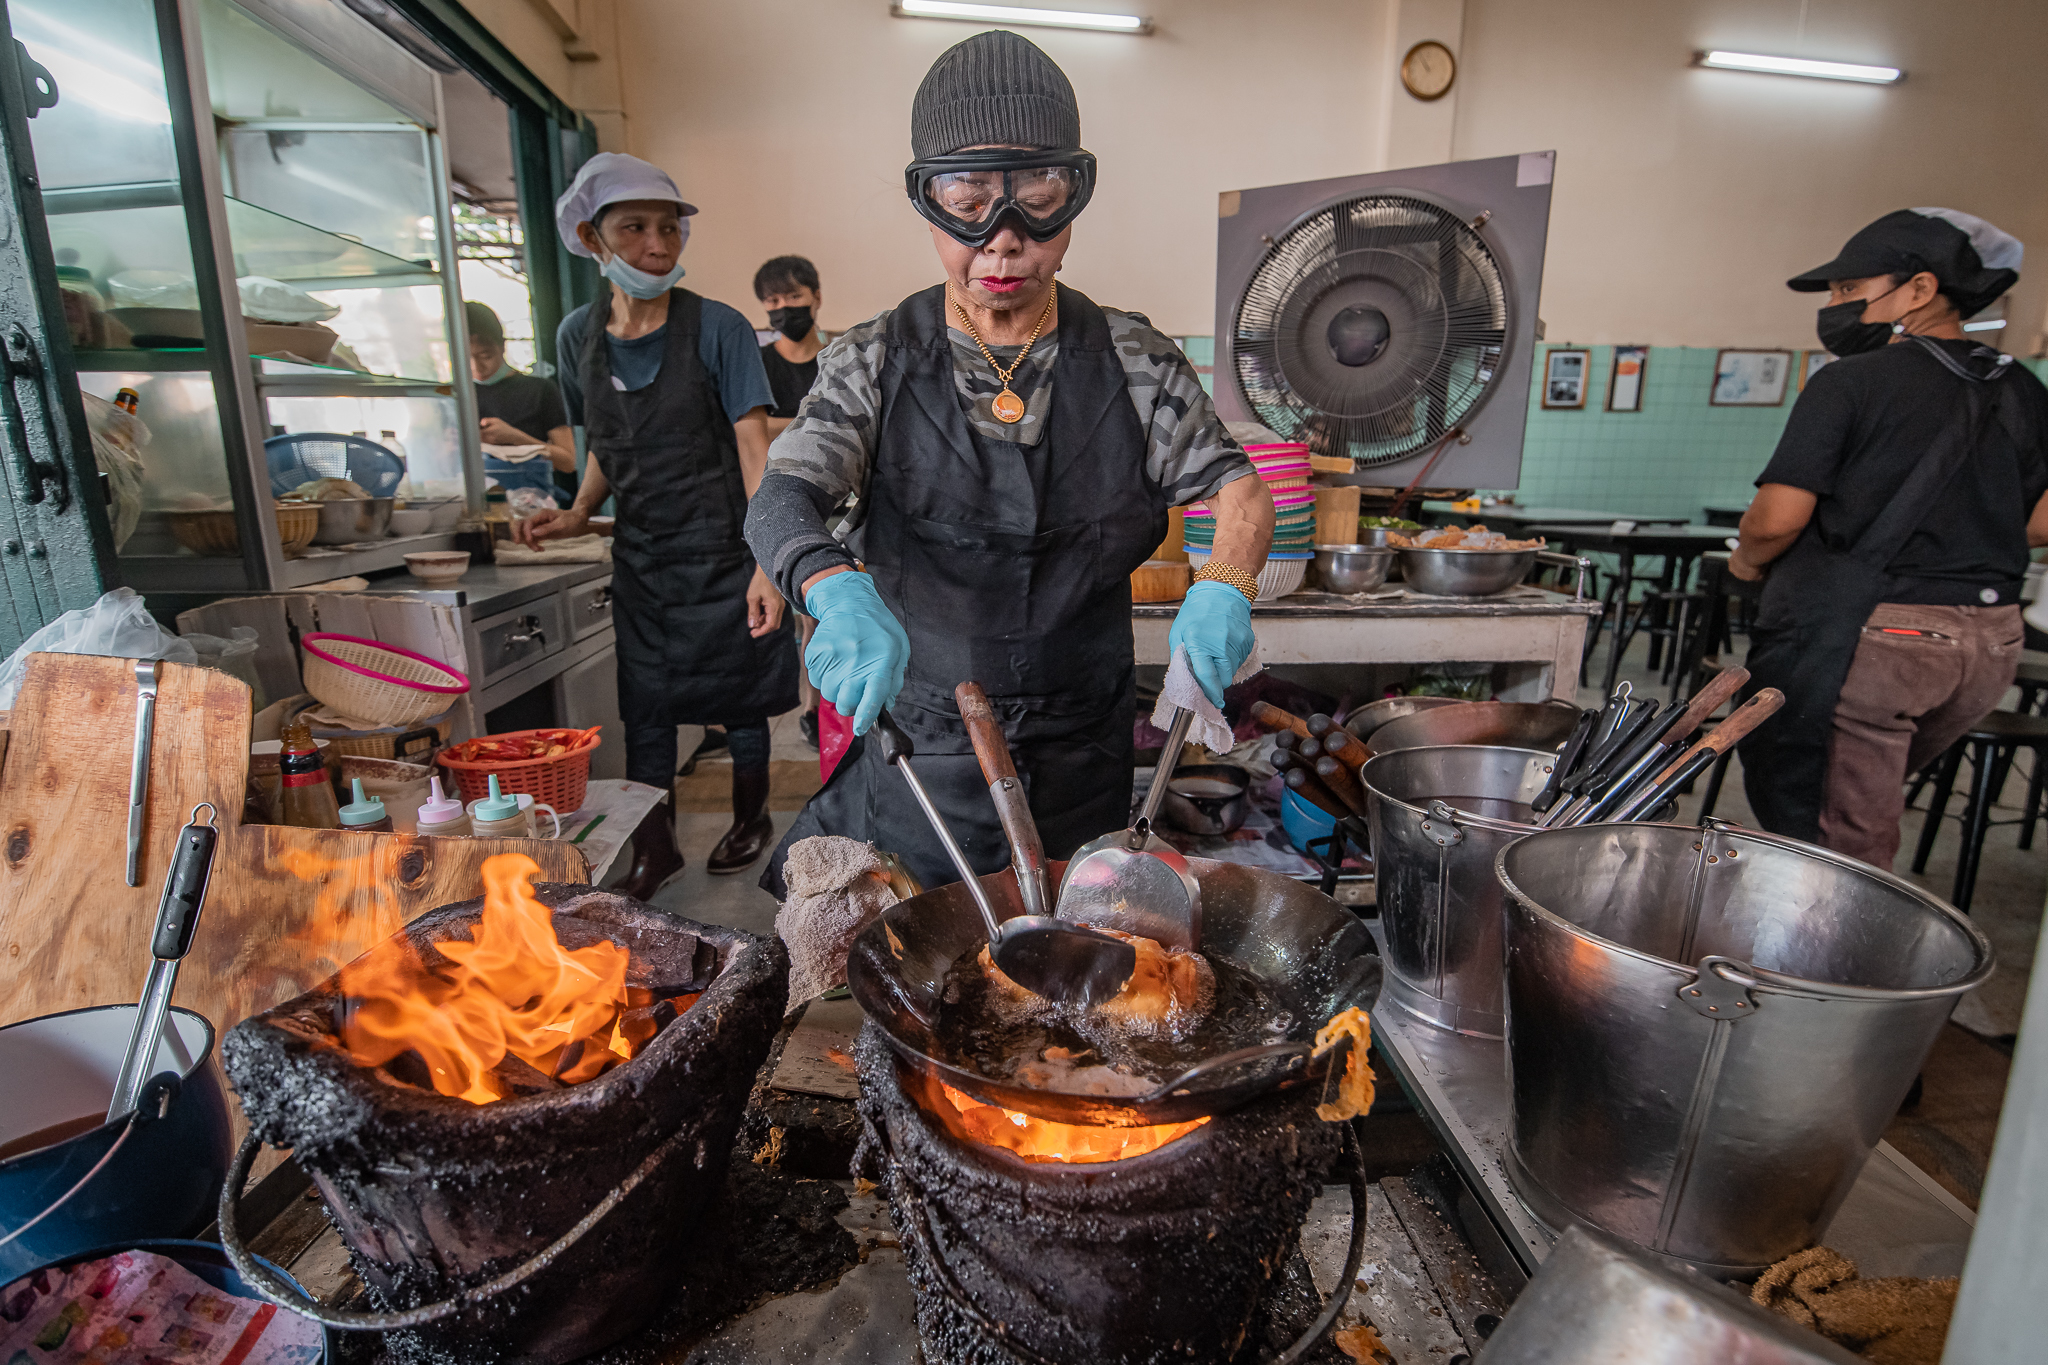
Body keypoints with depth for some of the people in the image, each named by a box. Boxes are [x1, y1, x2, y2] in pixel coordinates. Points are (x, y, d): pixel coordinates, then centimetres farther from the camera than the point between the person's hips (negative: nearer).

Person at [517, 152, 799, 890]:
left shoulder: (716, 327, -10)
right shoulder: (578, 335, 5)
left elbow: (754, 448, -14)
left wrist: (768, 562, -21)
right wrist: (579, 512, -2)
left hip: (722, 548, -4)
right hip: (639, 554, 4)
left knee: (740, 698, 8)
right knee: (644, 709, 9)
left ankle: (750, 818, 32)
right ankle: (654, 849, 25)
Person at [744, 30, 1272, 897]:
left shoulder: (1134, 362, -2)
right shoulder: (874, 363, -5)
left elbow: (1235, 485, 4)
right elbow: (780, 502, -16)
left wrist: (1223, 587, -19)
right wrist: (840, 593, -39)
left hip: (1079, 758, 1)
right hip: (916, 749, -1)